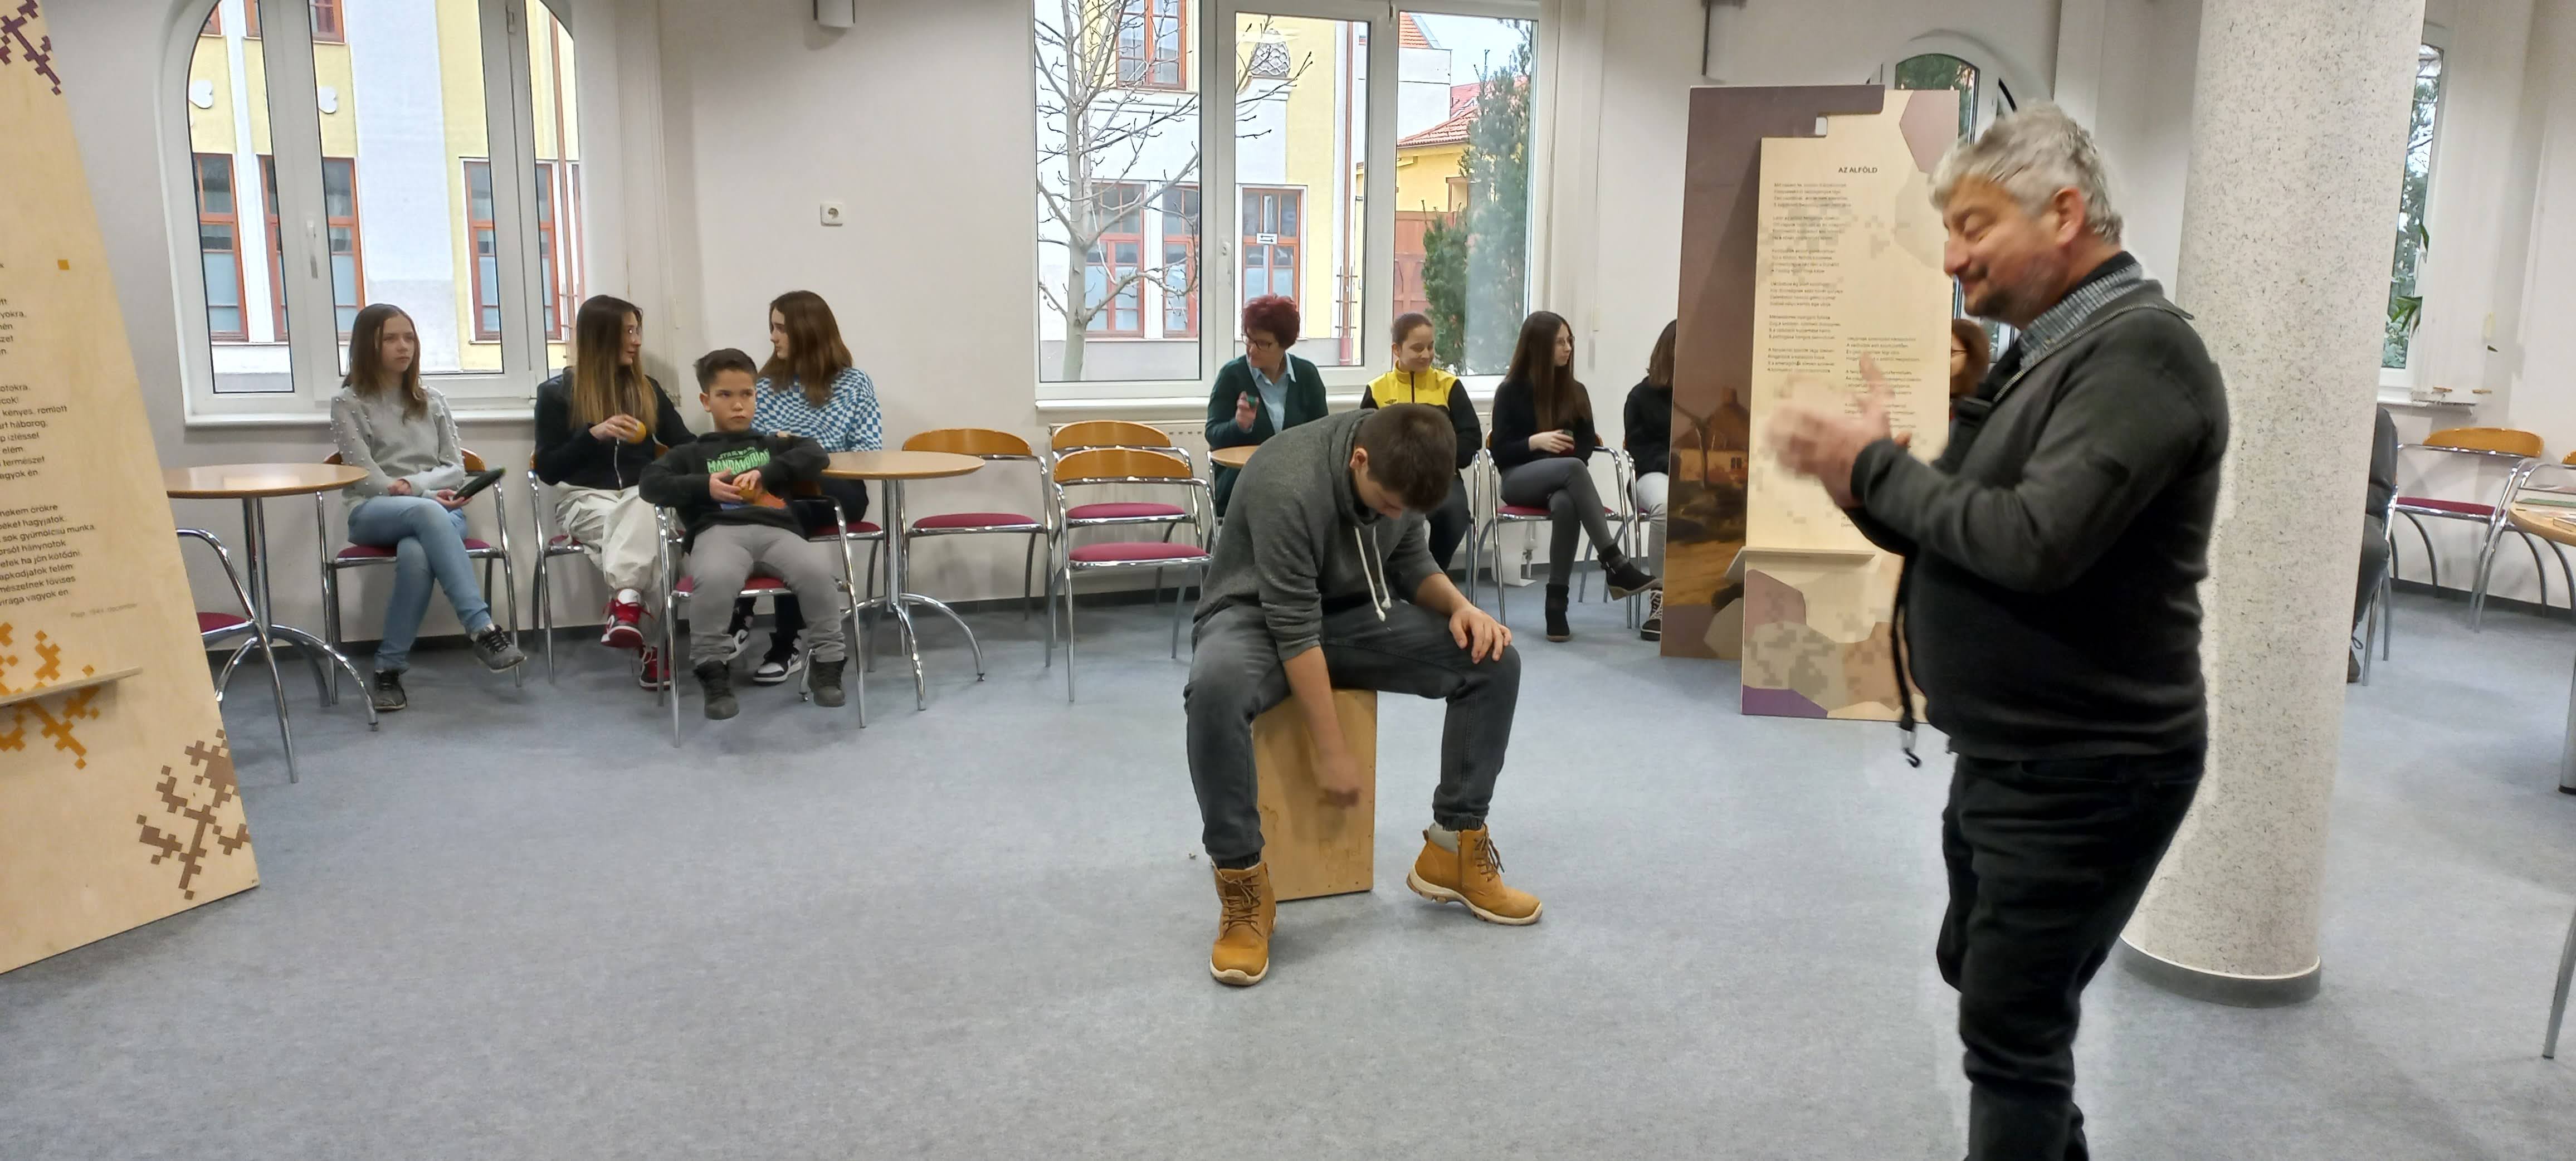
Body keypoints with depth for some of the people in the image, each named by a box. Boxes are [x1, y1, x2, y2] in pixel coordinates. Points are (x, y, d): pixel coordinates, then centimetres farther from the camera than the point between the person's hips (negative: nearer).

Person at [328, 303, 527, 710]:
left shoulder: (432, 401, 19)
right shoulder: (348, 403, 8)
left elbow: (456, 470, 10)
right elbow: (366, 476, -3)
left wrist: (411, 485, -10)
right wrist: (426, 496, -16)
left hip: (438, 509, 2)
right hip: (373, 513, -2)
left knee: (415, 554, -37)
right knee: (427, 513, -40)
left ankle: (389, 669, -31)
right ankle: (483, 629, -49)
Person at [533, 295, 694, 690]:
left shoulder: (647, 389, 14)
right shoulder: (557, 392, 4)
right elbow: (548, 470, 1)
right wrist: (594, 434, -15)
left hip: (643, 493, 2)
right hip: (585, 497, -2)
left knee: (637, 514, -37)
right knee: (641, 531, -35)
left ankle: (626, 600, -55)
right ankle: (652, 643, -42)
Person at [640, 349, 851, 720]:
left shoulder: (775, 444, 30)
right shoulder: (693, 452, 29)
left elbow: (816, 456, 10)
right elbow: (651, 483, 14)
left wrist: (765, 474, -3)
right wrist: (705, 487, -1)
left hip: (776, 529, 1)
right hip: (720, 530, -1)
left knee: (817, 570, -32)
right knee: (715, 577, -38)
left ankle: (826, 663, -14)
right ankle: (714, 670, -19)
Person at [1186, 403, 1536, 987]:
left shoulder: (1399, 471, -10)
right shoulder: (1289, 485, -32)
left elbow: (1411, 563, 5)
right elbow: (1295, 627, -30)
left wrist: (1459, 605, -17)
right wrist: (1332, 753, -26)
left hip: (1353, 611, 6)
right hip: (1257, 616, -6)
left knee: (1493, 661, -12)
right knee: (1214, 689, -42)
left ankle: (1455, 845, 0)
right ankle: (1243, 880, -24)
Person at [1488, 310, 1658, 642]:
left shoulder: (1576, 392, 14)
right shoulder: (1511, 391, 4)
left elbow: (1587, 444, 8)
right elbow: (1500, 453, -1)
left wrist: (1575, 452, -15)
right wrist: (1536, 442, -18)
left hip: (1563, 483, 3)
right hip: (1520, 479, -2)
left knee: (1566, 505, -38)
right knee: (1572, 468, -37)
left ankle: (1557, 602, -39)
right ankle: (1616, 566, -42)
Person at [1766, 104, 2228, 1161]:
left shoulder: (2140, 347, -19)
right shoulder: (2044, 353, 10)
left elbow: (2032, 541, -30)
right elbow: (1954, 530, 11)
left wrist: (1877, 464, -17)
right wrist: (1852, 479, -8)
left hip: (2081, 771, -10)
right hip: (2005, 753, 10)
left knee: (2011, 1027, 1)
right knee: (1976, 975, 24)